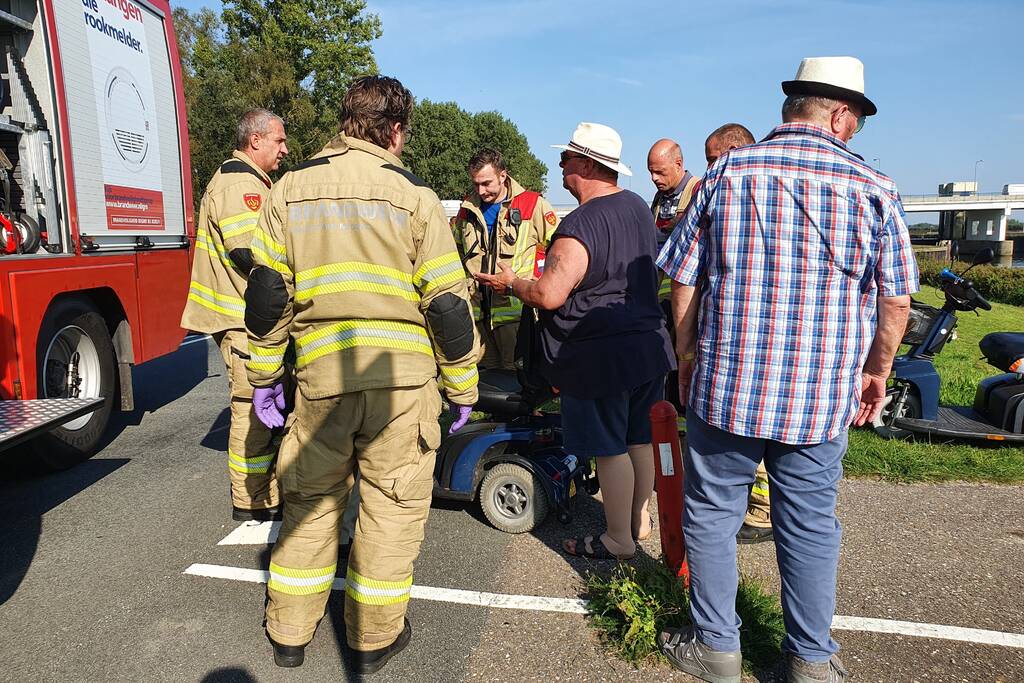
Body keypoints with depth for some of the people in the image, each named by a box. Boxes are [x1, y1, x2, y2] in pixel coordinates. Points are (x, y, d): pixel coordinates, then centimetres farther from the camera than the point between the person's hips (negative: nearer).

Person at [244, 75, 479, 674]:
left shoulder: (292, 187, 7)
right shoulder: (412, 193, -2)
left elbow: (267, 289, 6)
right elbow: (447, 302, -4)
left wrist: (265, 375, 14)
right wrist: (462, 388, 5)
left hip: (320, 373, 3)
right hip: (401, 374, -3)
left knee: (311, 498, 18)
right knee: (393, 503, 11)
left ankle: (290, 632, 31)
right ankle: (375, 637, 24)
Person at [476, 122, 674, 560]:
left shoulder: (579, 227, -21)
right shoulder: (638, 207, 8)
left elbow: (548, 295, -25)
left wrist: (509, 283, -7)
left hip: (599, 357, -9)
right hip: (649, 343, 9)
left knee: (610, 449, 4)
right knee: (640, 438, 19)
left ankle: (618, 540, 19)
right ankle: (639, 518, 36)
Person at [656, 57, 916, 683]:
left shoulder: (727, 173, -1)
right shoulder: (872, 187, -1)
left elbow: (684, 279, 0)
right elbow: (896, 300, 2)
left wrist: (688, 356, 12)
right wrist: (877, 371, 17)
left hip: (726, 386, -1)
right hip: (823, 396, 1)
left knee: (713, 514, 13)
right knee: (811, 526, 15)